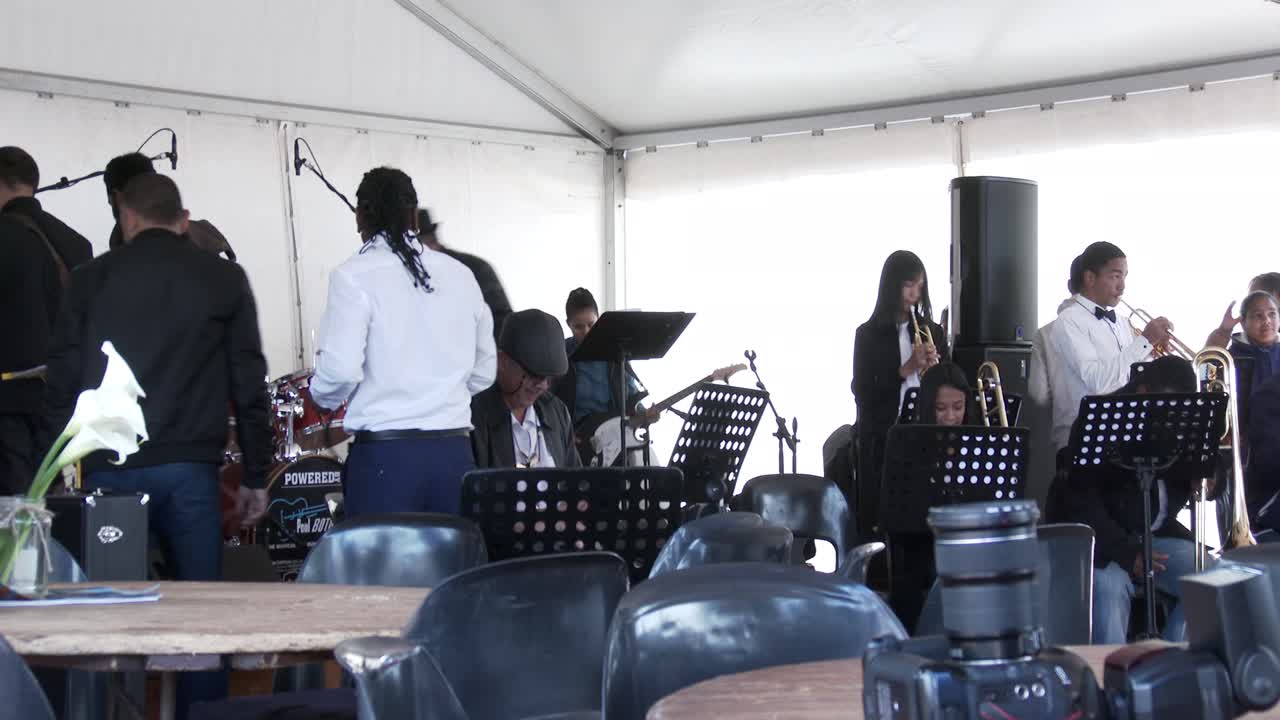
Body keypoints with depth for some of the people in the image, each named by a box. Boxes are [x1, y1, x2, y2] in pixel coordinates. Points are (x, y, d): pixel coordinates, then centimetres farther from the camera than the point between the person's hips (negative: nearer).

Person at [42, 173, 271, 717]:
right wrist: (255, 477, 10)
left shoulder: (91, 280, 5)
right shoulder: (223, 280, 5)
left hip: (109, 470, 1)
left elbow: (62, 381, 4)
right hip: (190, 468, 0)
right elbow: (249, 384, 5)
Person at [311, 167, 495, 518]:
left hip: (385, 455, -4)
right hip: (454, 452, 4)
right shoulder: (460, 274, 7)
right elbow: (484, 371, 12)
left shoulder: (355, 276, -5)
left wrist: (321, 395, 8)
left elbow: (341, 369, -12)